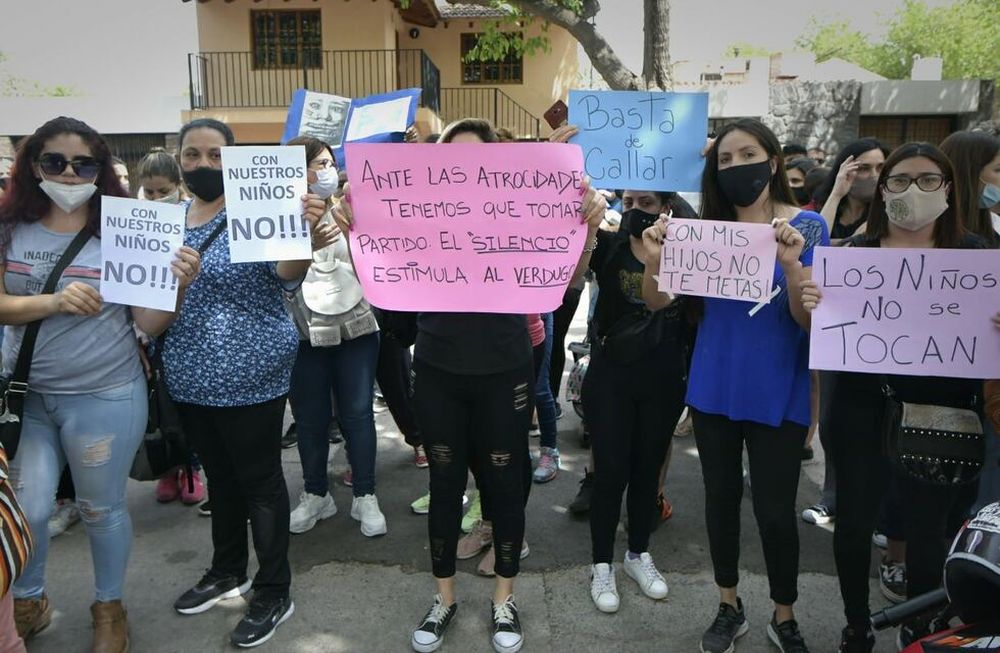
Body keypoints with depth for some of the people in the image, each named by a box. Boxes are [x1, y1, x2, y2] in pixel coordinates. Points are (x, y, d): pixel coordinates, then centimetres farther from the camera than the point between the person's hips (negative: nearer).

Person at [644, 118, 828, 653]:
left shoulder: (807, 226, -7)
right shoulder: (707, 229, 2)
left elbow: (809, 318, -13)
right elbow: (658, 301, -3)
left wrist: (791, 263, -30)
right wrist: (656, 257, -23)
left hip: (777, 393, -3)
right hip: (713, 388, 3)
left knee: (775, 509, 2)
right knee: (721, 496, 14)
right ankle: (729, 607, 33)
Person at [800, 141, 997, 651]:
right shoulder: (855, 251, 1)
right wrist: (808, 302, -18)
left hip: (940, 412, 0)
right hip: (861, 407, 0)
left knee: (927, 523, 13)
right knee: (854, 518, 9)